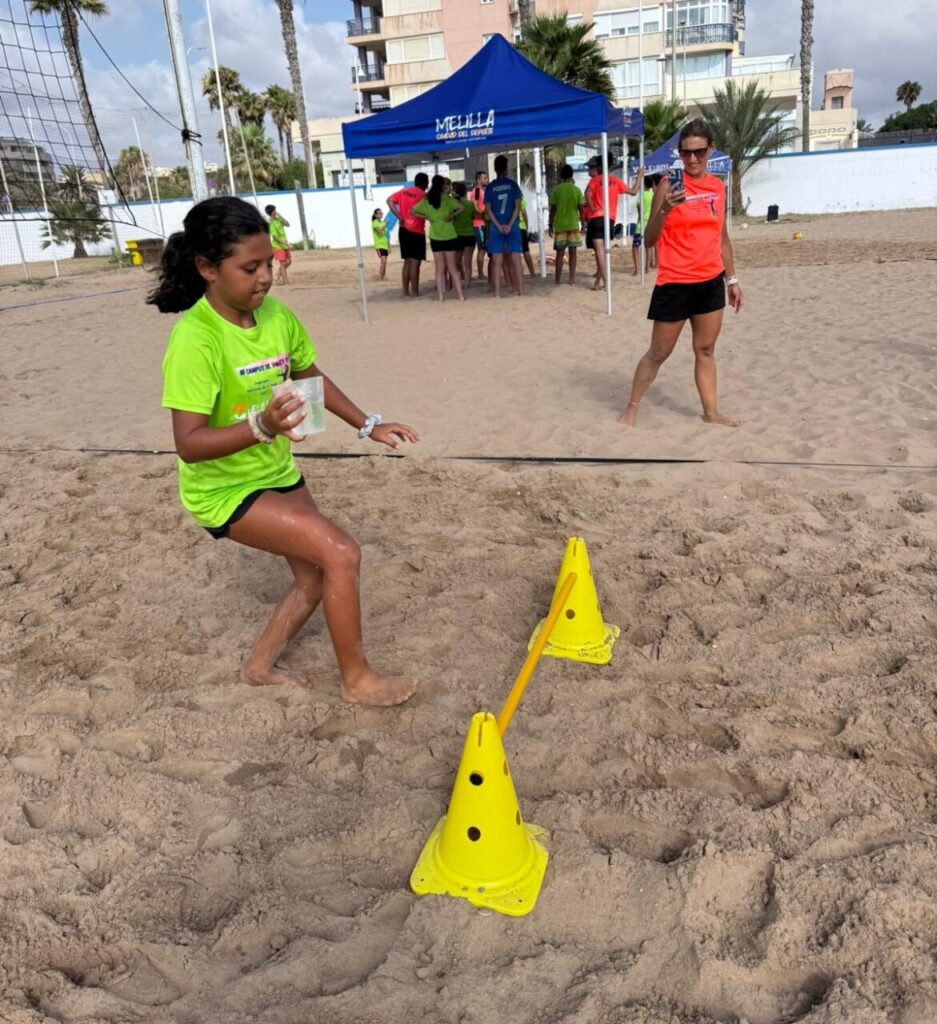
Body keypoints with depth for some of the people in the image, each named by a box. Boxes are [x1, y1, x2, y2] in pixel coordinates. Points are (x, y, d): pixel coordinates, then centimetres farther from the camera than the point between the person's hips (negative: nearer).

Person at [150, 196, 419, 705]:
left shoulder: (276, 316, -6)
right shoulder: (195, 339, -27)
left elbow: (313, 378, 11)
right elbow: (189, 444, -30)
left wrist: (369, 426, 5)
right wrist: (261, 426, -44)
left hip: (277, 472, 8)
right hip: (223, 489, -8)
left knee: (315, 576, 14)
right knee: (340, 552, -17)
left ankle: (260, 665, 35)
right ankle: (357, 679, 2)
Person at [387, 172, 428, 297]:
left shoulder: (404, 191, 9)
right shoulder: (423, 195, -8)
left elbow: (390, 200, 0)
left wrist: (399, 216, -3)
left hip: (404, 230, 6)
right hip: (417, 232, -6)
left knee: (407, 261, 13)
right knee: (415, 262, -3)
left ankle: (405, 291, 13)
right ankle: (414, 291, -1)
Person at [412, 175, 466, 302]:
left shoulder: (427, 200, 4)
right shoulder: (447, 198, -5)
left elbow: (413, 212, 6)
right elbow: (461, 208, -16)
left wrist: (427, 217, 3)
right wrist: (452, 215, -4)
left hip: (435, 238, 2)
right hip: (449, 237, -2)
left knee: (440, 269, 7)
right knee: (453, 267, 4)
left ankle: (441, 296, 5)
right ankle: (459, 294, 2)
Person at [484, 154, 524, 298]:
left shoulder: (490, 187, 4)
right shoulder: (513, 184, 3)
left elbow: (488, 209, -2)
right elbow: (517, 206, -4)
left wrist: (499, 226, -6)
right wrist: (509, 225, -8)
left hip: (495, 228, 0)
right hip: (512, 226, 0)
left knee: (497, 261, 0)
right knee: (515, 259, 3)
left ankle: (497, 294, -3)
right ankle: (520, 291, 1)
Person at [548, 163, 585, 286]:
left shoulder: (556, 189, -2)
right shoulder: (577, 189, -1)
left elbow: (552, 209, -2)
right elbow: (581, 209, -3)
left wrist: (551, 225, 5)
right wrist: (583, 223, 6)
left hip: (559, 226, 0)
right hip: (573, 225, 0)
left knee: (560, 253, 5)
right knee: (572, 253, 5)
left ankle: (557, 279, 5)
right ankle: (572, 278, 3)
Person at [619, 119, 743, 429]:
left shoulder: (718, 187, 8)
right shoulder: (669, 185, -9)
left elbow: (722, 237, 17)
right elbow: (650, 239, -11)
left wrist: (732, 279, 16)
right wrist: (664, 210, -29)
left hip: (711, 282, 5)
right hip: (675, 283, -5)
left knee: (706, 349, 12)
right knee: (659, 352, 3)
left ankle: (711, 411, 21)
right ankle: (632, 407, 17)